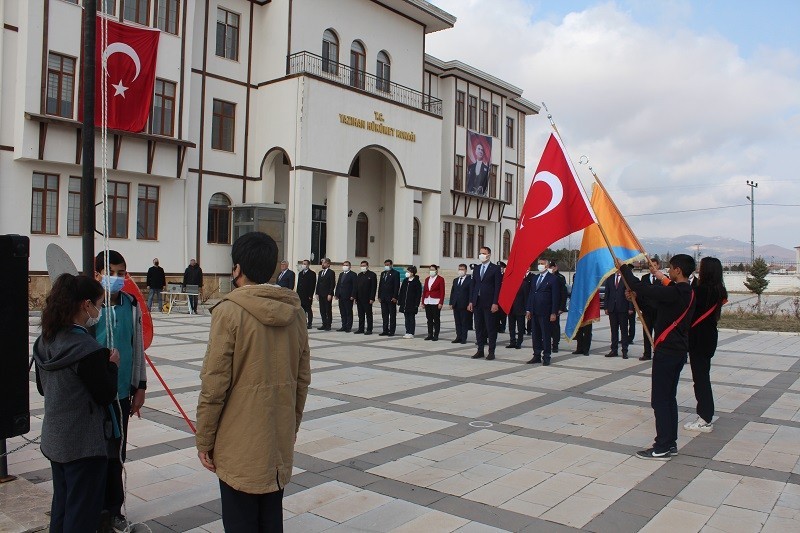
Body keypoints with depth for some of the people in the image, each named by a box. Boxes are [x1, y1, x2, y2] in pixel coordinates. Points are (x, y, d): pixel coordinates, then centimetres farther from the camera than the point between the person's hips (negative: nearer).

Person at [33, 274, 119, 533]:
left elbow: (42, 388, 14)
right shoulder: (87, 348, -24)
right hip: (85, 443, -8)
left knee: (61, 505, 22)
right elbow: (106, 395, -17)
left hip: (54, 438, 8)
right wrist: (111, 365, -3)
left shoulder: (45, 341, 2)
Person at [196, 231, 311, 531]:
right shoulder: (294, 311, 2)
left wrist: (204, 439, -4)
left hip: (239, 444, -5)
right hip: (280, 439, 5)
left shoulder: (229, 311, -15)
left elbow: (214, 383, -15)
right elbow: (302, 378, 8)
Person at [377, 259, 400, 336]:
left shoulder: (395, 273, -4)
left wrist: (394, 297, -16)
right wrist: (379, 296, 9)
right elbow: (380, 285, 16)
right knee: (384, 315, 8)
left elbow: (397, 286, -10)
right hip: (383, 298, 6)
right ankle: (385, 330, 13)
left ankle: (392, 331, 2)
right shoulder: (383, 273, 16)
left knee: (392, 315, 0)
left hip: (391, 298, -6)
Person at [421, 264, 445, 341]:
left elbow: (442, 292, -7)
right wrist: (423, 302, 11)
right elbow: (424, 291, 16)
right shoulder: (427, 279, 15)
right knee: (429, 319, 8)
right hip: (427, 302, 5)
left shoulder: (440, 279, -3)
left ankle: (436, 335, 4)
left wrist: (441, 303, -13)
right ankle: (430, 335, 14)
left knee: (436, 319, 0)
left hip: (436, 302, -5)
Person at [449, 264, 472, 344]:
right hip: (456, 305, 6)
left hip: (464, 305, -6)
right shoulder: (455, 280, 16)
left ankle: (463, 338, 5)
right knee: (457, 322, 9)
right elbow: (452, 292, 16)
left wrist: (470, 304, -12)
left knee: (464, 322, 1)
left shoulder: (469, 280, -4)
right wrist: (451, 303, 7)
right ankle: (458, 337, 15)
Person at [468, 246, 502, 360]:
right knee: (479, 327, 8)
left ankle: (491, 352, 6)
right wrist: (471, 301, 7)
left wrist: (495, 303, -14)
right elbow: (473, 286, 14)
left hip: (489, 303, -6)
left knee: (491, 328, -1)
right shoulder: (476, 269, 13)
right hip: (477, 302, 6)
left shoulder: (495, 269, -4)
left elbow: (497, 287, -8)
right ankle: (480, 350, 16)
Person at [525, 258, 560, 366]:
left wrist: (553, 313, -12)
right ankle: (537, 355, 18)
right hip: (534, 312, 6)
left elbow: (555, 297, -8)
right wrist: (528, 309, 10)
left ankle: (546, 357, 7)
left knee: (546, 335, 0)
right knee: (536, 335, 10)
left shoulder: (553, 279, -4)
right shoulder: (534, 278, 15)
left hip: (545, 312, -6)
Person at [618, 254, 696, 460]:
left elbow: (640, 287, -23)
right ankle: (671, 443, 21)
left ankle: (662, 448, 1)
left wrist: (624, 268, -10)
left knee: (660, 399, -3)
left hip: (666, 350, -9)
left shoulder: (672, 292, -21)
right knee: (670, 397, 15)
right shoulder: (688, 293, 7)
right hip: (680, 350, 9)